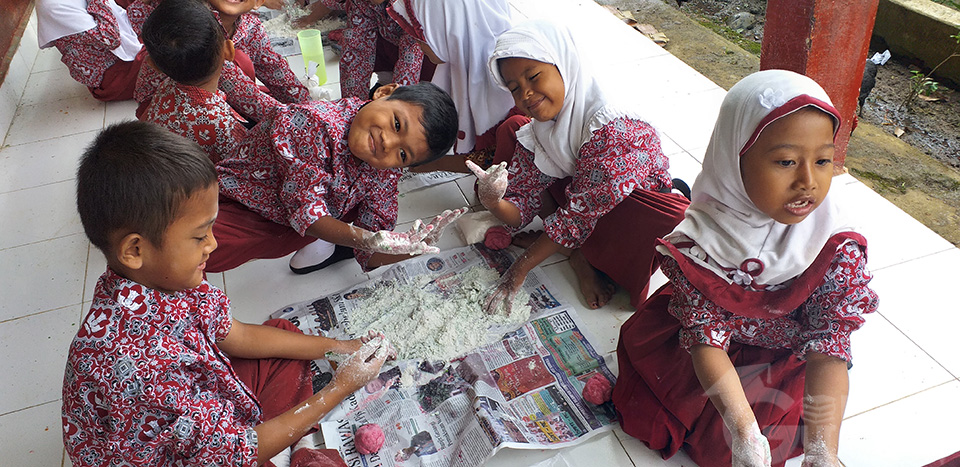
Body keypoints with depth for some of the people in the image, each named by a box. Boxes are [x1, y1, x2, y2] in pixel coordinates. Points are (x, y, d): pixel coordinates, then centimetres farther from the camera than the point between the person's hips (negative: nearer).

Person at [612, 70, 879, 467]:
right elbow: (706, 335, -27)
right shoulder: (702, 242, -27)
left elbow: (828, 347, -25)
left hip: (786, 364, 0)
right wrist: (744, 432, -39)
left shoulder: (836, 251, -25)